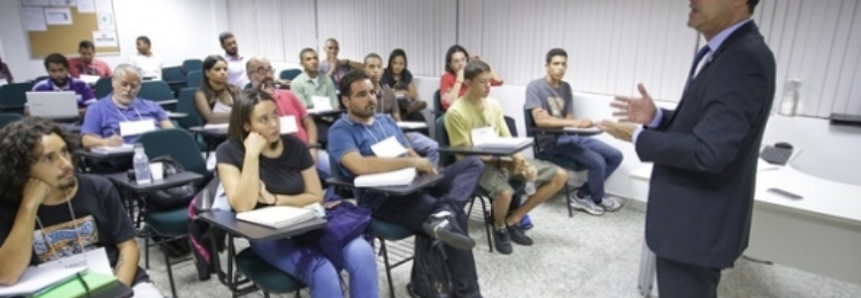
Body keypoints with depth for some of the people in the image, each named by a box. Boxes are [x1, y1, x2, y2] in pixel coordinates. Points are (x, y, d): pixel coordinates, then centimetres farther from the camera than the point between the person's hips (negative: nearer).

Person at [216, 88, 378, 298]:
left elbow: (316, 197, 3)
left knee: (362, 253, -25)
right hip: (267, 236, -3)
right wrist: (252, 154, -21)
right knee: (323, 273, -31)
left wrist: (274, 199, -10)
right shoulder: (229, 152, -5)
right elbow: (243, 206, -18)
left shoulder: (295, 146, 3)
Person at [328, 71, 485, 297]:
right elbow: (360, 165, -24)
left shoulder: (386, 120, 20)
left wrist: (424, 167, -5)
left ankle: (443, 214, -36)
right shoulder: (341, 131, -4)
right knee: (456, 218, -25)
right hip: (383, 200, -8)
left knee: (473, 164, -9)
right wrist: (412, 162, -18)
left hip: (414, 184, 8)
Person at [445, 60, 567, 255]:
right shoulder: (456, 112, -13)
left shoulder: (494, 104, 8)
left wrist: (520, 159, -10)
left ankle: (513, 220, 5)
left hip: (505, 159, 7)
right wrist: (501, 160, -23)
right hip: (479, 164, -7)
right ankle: (499, 227, 0)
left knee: (560, 176, -2)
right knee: (505, 192, -39)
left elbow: (507, 138, 10)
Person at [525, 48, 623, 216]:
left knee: (615, 156, 0)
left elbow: (568, 119, 10)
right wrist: (574, 123, -27)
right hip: (551, 141, -8)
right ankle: (596, 199, 8)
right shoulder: (535, 87, -9)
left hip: (570, 136, 8)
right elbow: (540, 120, -20)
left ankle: (583, 196, 7)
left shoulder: (566, 87, 14)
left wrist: (578, 124, -14)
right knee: (597, 162, -23)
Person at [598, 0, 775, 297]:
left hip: (698, 224, -10)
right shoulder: (722, 51, 7)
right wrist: (656, 117, -1)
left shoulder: (745, 59, -25)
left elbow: (708, 151, -30)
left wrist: (638, 137, -19)